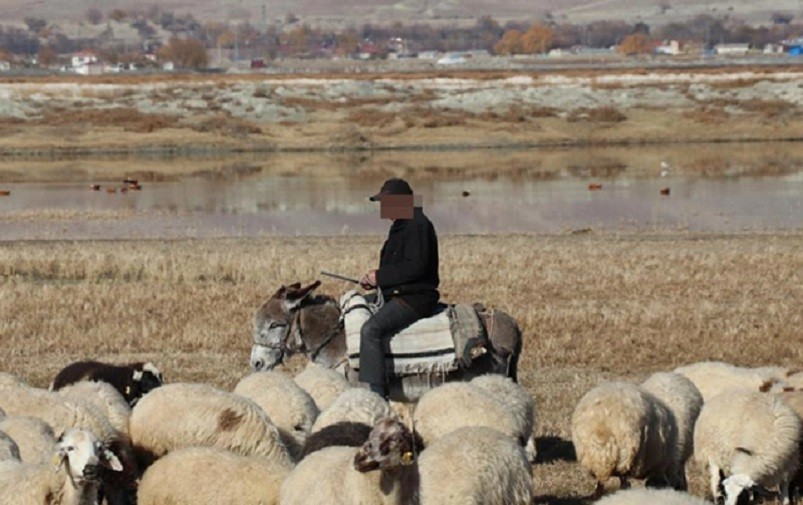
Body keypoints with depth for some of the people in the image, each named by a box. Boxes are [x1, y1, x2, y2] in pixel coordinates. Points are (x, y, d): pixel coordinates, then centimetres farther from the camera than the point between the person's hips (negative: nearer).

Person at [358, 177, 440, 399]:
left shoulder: (417, 225, -14)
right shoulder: (400, 226, 19)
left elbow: (416, 267, -22)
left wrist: (381, 277, -16)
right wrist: (375, 280, 8)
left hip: (416, 297, -12)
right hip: (397, 294, 12)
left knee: (371, 329, -28)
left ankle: (375, 394, -31)